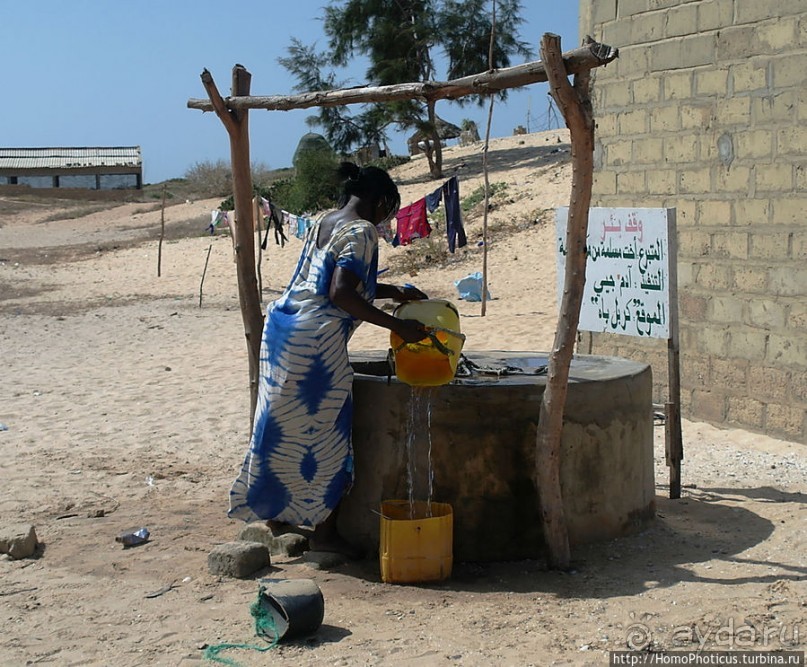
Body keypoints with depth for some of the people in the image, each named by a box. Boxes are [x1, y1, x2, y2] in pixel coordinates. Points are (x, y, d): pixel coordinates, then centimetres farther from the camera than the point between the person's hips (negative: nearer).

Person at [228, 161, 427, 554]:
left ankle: (277, 514, 29)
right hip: (316, 340, -9)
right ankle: (324, 532, 10)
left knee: (284, 425, 18)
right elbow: (341, 295, -21)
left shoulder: (323, 224, 17)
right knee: (325, 432, 1)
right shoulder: (361, 231, -11)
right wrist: (396, 326, -18)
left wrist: (396, 292, 26)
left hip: (282, 326, 9)